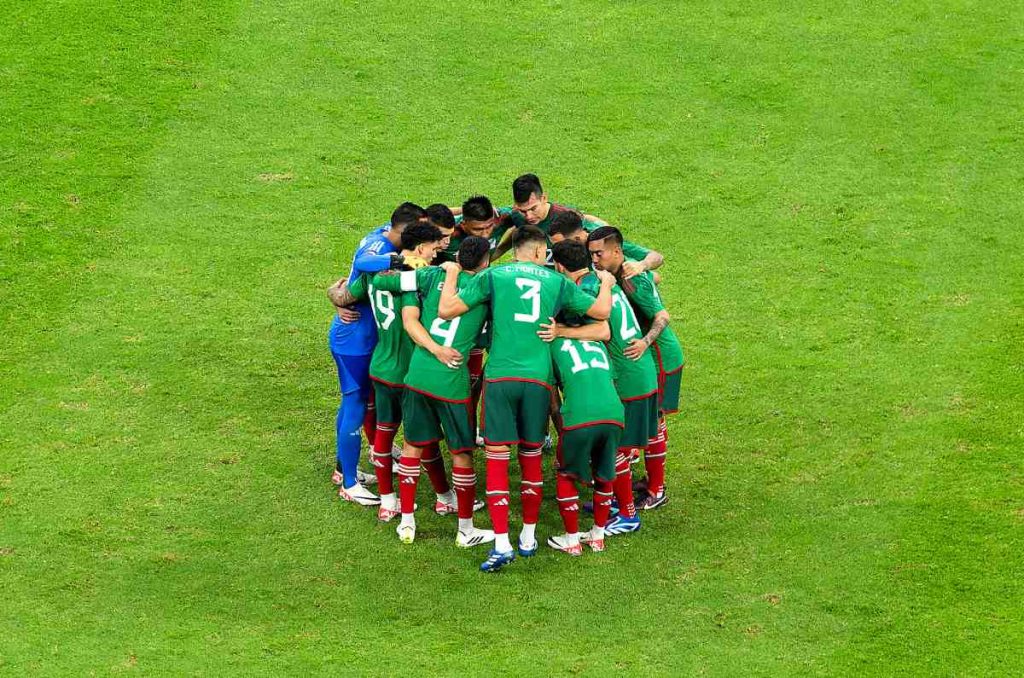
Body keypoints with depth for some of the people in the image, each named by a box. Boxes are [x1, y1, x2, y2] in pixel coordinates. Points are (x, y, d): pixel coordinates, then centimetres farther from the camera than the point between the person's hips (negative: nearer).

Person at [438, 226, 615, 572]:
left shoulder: (492, 276, 5)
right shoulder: (557, 281, 10)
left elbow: (446, 310, 1)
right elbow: (602, 312, 12)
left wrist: (452, 273, 19)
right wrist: (607, 283, 33)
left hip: (501, 376, -2)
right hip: (539, 378, 2)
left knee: (497, 457, -1)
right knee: (531, 456, 15)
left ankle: (502, 544, -8)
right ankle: (528, 537, 22)